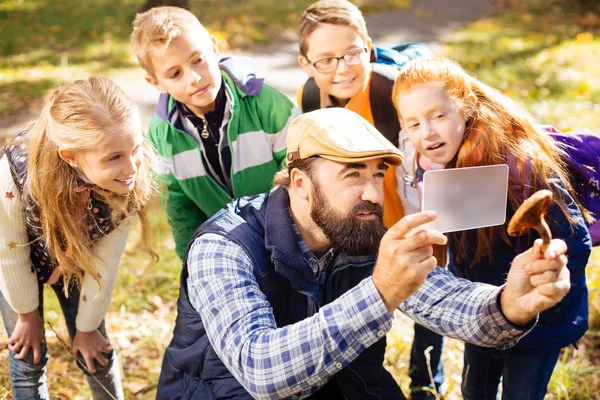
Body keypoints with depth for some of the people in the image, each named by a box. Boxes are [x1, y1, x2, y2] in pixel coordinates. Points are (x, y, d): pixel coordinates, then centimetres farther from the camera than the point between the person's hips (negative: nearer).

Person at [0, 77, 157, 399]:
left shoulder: (131, 181, -35)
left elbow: (105, 262, -21)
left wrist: (87, 326, -7)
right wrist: (28, 314, -7)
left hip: (77, 263, 2)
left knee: (96, 356, 10)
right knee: (29, 362, 9)